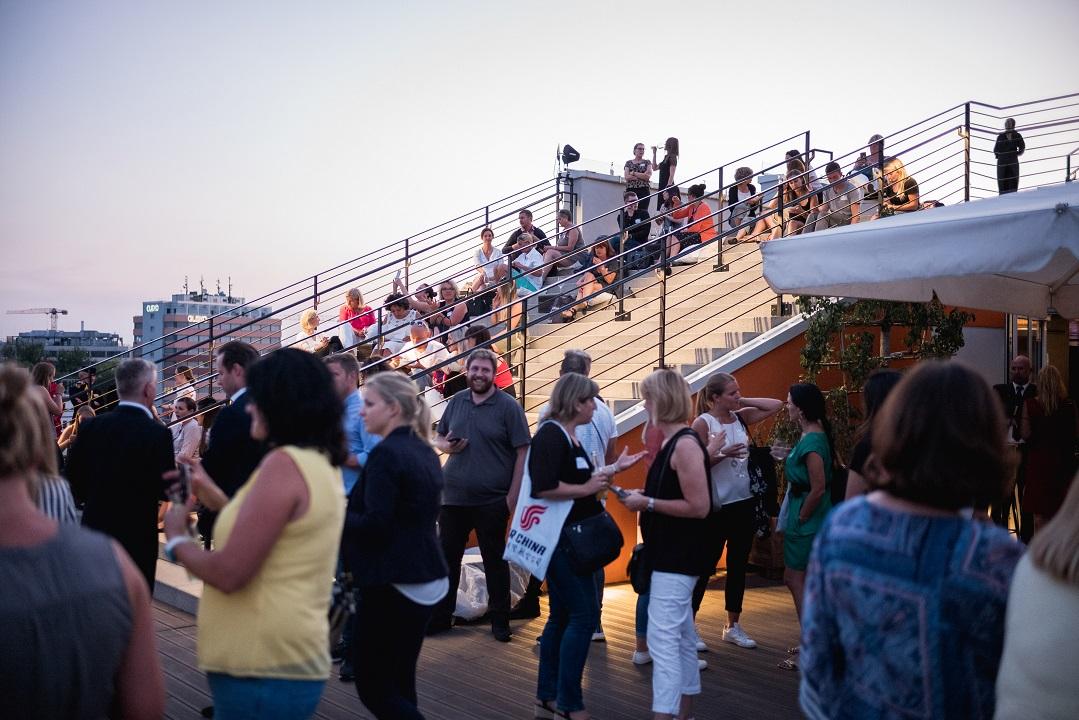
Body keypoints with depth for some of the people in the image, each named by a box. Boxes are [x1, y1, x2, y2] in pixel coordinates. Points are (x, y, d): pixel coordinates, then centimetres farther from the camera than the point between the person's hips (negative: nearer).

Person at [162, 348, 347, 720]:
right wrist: (212, 495, 16)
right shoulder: (323, 463, 10)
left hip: (262, 668, -9)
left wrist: (176, 539, -4)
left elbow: (228, 573, -21)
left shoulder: (284, 463, -19)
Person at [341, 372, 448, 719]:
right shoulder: (424, 451, 10)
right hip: (427, 581, 9)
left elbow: (374, 526, -22)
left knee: (373, 687, 2)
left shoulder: (386, 453, -17)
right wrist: (346, 504, 15)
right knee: (400, 684, 16)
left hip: (391, 585, -9)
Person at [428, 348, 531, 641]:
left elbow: (522, 452, -7)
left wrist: (513, 494, -13)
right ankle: (440, 616, 24)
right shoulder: (456, 402, 8)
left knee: (495, 560, 8)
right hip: (452, 496, 4)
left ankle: (499, 620, 22)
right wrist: (446, 445, -7)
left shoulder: (508, 406, -6)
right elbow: (438, 438, 18)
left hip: (492, 500, -4)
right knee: (447, 557, 10)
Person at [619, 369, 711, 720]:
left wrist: (648, 503, -18)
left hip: (678, 556, -11)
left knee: (662, 638, -11)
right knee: (681, 635, 18)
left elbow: (699, 506, -24)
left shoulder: (685, 444, -20)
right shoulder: (671, 442, 10)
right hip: (672, 553, 11)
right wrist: (644, 495, 5)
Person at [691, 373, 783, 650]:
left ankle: (733, 626, 25)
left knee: (738, 567, 14)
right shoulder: (702, 423, -11)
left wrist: (743, 403, 0)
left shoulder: (741, 418, 5)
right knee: (707, 566, 2)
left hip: (744, 503, 6)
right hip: (717, 506, -6)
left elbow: (776, 405, 6)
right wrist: (720, 454, -25)